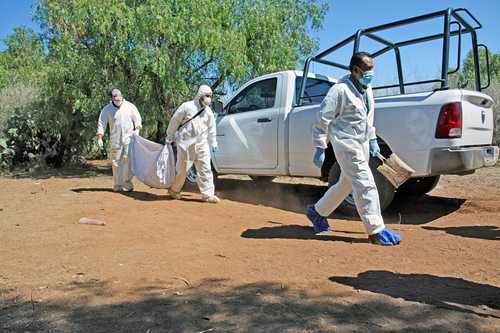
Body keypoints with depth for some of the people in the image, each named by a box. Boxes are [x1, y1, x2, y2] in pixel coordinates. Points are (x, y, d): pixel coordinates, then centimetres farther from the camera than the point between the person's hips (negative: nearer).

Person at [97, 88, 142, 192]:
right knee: (116, 162, 4)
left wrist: (137, 130, -8)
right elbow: (101, 124, 0)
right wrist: (99, 138, -9)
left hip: (129, 137, -1)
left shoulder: (130, 106, 3)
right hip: (115, 140, 1)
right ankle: (117, 185, 13)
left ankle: (127, 181, 0)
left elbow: (137, 120, 8)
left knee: (129, 158, -14)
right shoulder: (106, 109, 2)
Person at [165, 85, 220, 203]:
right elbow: (174, 121, -1)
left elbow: (211, 128, 16)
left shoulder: (208, 111, 8)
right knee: (182, 168, 5)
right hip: (186, 142, -4)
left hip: (201, 143, 5)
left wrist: (213, 143, 13)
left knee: (205, 168, -1)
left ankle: (208, 194, 3)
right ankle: (174, 190, 26)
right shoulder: (187, 106, -8)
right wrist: (169, 137, 4)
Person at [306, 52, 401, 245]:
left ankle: (318, 211, 32)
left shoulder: (367, 89, 12)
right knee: (365, 184, -10)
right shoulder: (340, 89, -15)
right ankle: (376, 230, -2)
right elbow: (323, 119, -15)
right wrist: (320, 148, -16)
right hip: (345, 143, -9)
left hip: (362, 142, 9)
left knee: (347, 183, 16)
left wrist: (372, 140, 19)